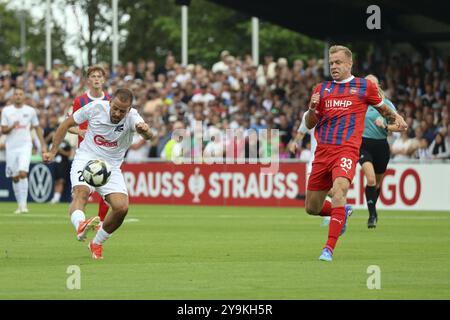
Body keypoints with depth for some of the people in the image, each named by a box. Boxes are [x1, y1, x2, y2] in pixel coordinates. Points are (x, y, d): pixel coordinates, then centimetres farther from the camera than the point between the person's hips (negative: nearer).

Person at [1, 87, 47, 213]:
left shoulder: (30, 111, 5)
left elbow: (37, 128, 14)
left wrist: (43, 145, 10)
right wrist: (11, 127, -19)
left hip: (25, 146, -2)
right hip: (11, 147, 2)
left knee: (23, 173, -19)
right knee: (15, 177, 5)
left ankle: (23, 204, -16)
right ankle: (20, 204, 16)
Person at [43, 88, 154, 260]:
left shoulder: (131, 116, -14)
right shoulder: (96, 107, -11)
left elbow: (148, 135, -36)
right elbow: (67, 123, 4)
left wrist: (145, 130, -61)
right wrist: (53, 152, 4)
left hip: (111, 167, 1)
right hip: (86, 159, -1)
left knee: (121, 207, -16)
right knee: (81, 192, -32)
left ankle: (97, 243, 9)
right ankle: (80, 227, -62)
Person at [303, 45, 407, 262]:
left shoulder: (364, 87, 8)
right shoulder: (322, 89, 15)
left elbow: (382, 107, 24)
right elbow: (309, 124, 17)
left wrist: (395, 117, 4)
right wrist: (312, 108, -4)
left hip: (347, 149, -4)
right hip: (323, 150, 4)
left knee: (338, 191, -30)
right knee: (312, 208, 6)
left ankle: (329, 249, -31)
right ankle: (342, 212, 39)